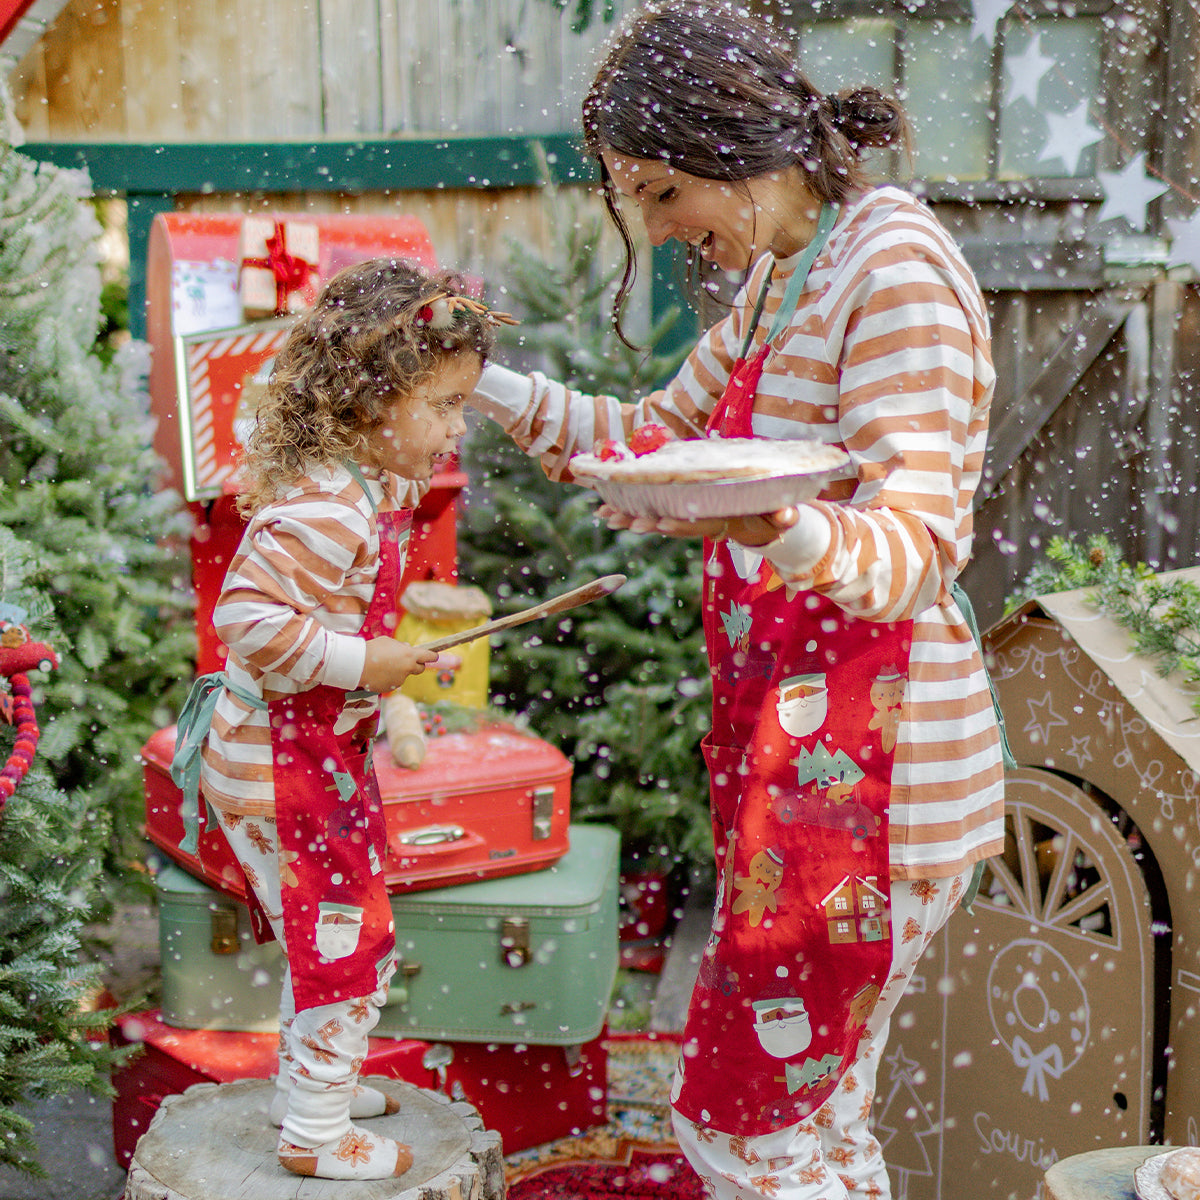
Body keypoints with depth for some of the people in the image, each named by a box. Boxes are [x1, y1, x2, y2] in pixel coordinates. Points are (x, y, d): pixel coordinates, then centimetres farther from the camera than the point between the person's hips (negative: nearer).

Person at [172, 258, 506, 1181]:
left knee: (340, 933, 23)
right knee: (345, 942, 0)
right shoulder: (324, 510, -26)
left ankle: (314, 1080, 41)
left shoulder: (377, 484, 5)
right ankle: (315, 1134, 17)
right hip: (279, 760, -10)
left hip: (325, 748, 10)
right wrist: (360, 663, -27)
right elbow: (248, 616, -31)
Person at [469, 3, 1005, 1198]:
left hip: (862, 763, -9)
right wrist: (479, 383, 14)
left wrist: (776, 529, -45)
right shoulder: (783, 279, 13)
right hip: (796, 752, 9)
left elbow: (919, 545, -24)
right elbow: (652, 432, 24)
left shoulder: (895, 265, -16)